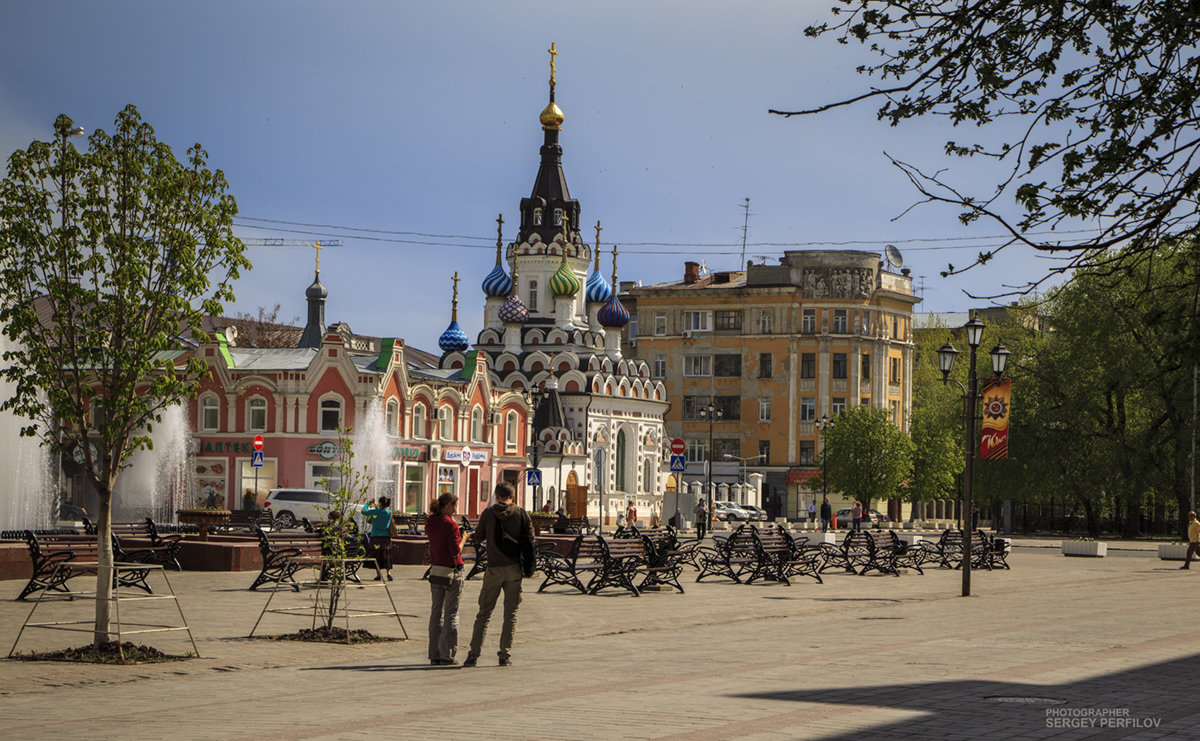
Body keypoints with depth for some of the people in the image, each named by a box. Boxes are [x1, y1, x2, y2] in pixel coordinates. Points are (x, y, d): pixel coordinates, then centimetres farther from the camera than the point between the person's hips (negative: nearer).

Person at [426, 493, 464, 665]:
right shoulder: (450, 524, -15)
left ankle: (434, 655, 12)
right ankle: (447, 655, 1)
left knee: (436, 612, 11)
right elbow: (456, 551, -17)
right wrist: (464, 539, 0)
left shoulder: (430, 523, 6)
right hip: (451, 573, -7)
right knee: (451, 614, 1)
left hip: (435, 571, 7)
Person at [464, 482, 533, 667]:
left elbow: (478, 536, 10)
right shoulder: (522, 514, 0)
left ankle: (474, 654, 0)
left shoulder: (488, 513, 0)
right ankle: (505, 654, 5)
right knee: (511, 613, 8)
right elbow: (530, 539, -1)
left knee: (484, 612, 6)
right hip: (514, 567, 0)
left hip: (494, 568, 0)